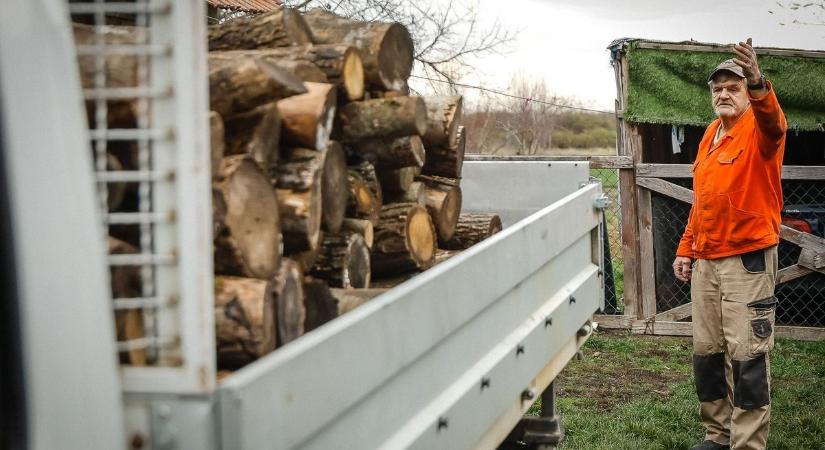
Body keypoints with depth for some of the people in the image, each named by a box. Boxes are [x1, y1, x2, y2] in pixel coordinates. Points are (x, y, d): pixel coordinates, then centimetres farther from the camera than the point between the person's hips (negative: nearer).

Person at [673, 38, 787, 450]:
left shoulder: (758, 128, -8)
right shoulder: (711, 134, 14)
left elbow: (774, 125, -35)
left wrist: (758, 86, -55)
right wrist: (686, 249, 16)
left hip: (748, 259, -7)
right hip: (705, 261, 7)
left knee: (747, 355, -5)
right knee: (706, 352, 12)